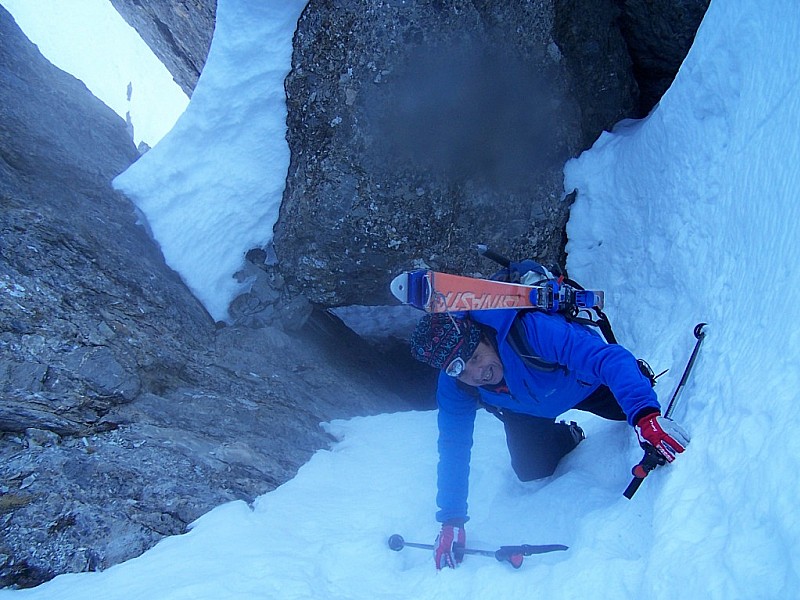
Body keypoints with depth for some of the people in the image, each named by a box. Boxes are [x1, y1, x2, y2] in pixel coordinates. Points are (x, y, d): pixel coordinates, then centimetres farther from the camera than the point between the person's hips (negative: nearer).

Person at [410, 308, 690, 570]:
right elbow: (454, 448, -22)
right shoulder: (453, 387, -31)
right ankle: (568, 437, 27)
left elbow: (611, 359, -52)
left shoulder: (532, 330, -46)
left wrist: (646, 417, -66)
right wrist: (451, 521, -25)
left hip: (586, 381, -2)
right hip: (525, 408, 3)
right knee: (531, 470, -4)